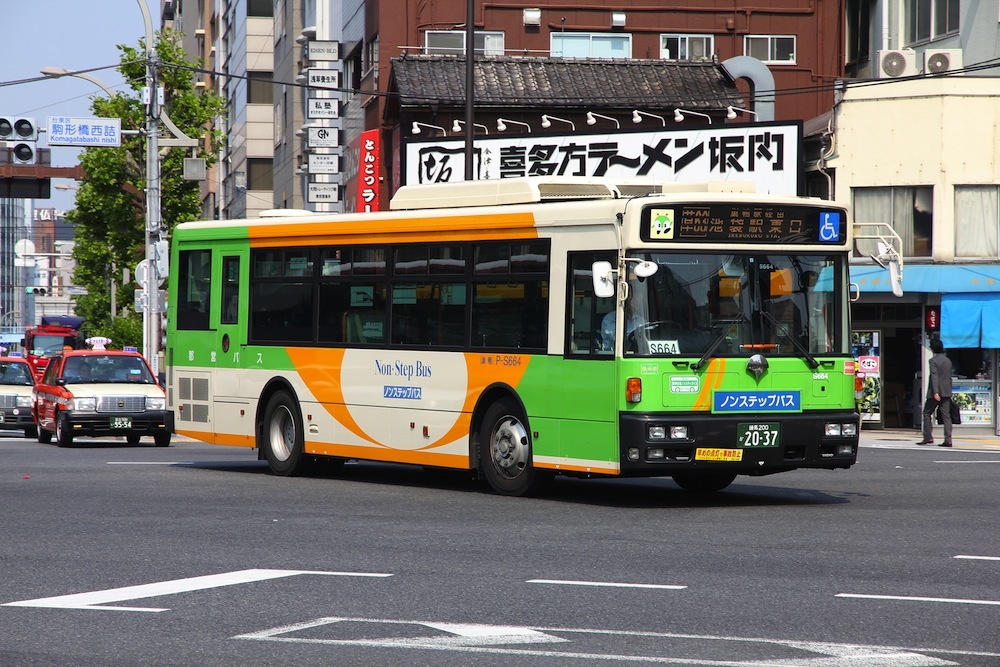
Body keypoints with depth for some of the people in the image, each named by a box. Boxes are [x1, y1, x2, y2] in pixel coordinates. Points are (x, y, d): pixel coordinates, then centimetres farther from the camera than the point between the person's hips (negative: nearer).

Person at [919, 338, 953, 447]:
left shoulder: (933, 360, -10)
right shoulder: (948, 360, 12)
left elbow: (934, 377, -18)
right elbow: (949, 377, 17)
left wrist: (935, 392, -23)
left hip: (936, 393, -6)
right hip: (946, 393, 6)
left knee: (927, 413, 7)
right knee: (946, 415, 2)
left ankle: (928, 437, 2)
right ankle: (948, 440, -6)